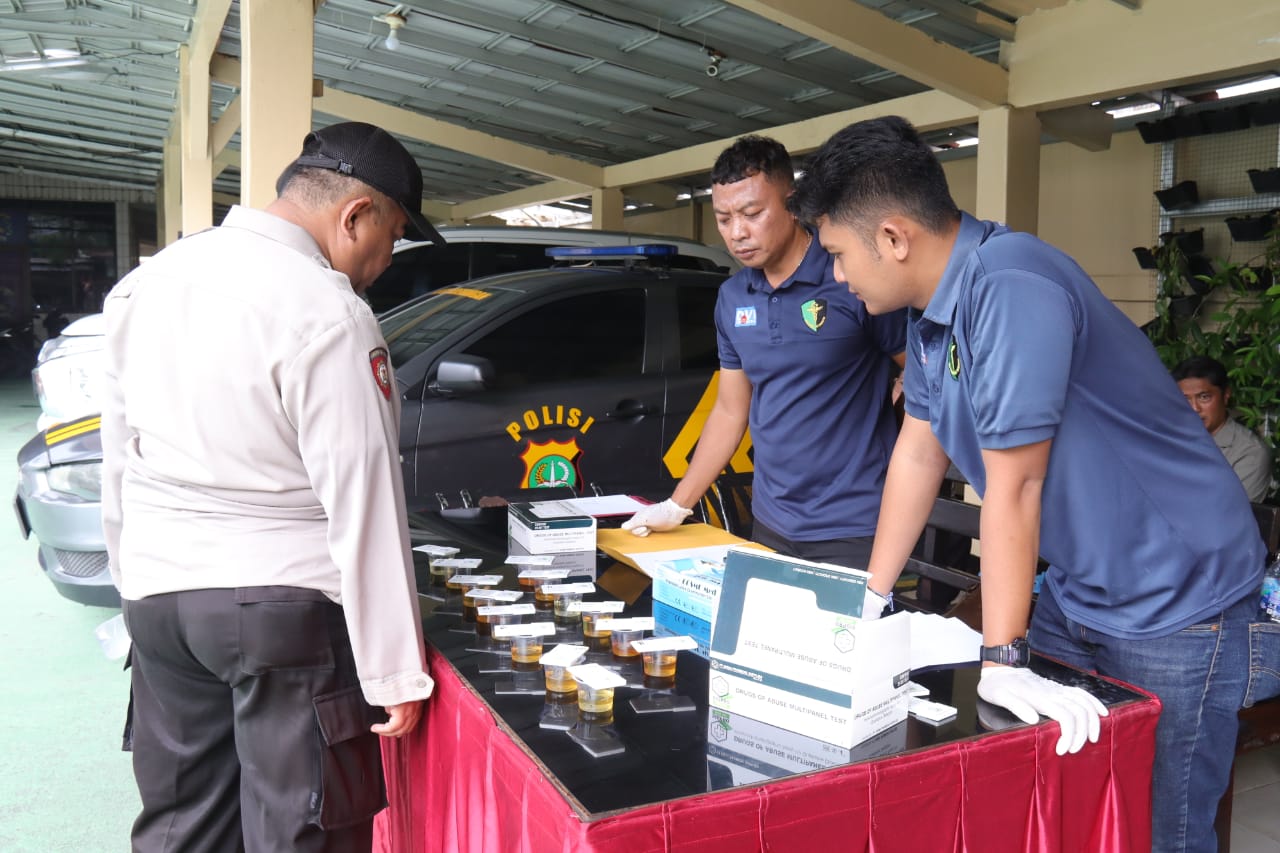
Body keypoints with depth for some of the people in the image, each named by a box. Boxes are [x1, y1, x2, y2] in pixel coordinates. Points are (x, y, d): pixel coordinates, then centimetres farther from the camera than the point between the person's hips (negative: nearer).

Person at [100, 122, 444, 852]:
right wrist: (395, 670, -14)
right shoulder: (328, 313, -17)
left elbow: (120, 455, 14)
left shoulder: (149, 280, 7)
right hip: (286, 605, -7)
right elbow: (363, 504, -18)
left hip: (156, 596, 7)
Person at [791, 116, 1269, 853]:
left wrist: (1002, 661, -21)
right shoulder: (932, 303, 0)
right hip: (1077, 591, 8)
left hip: (1174, 602, -8)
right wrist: (871, 599, 8)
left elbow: (1013, 487, -27)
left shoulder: (1009, 290, -28)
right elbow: (918, 454, 5)